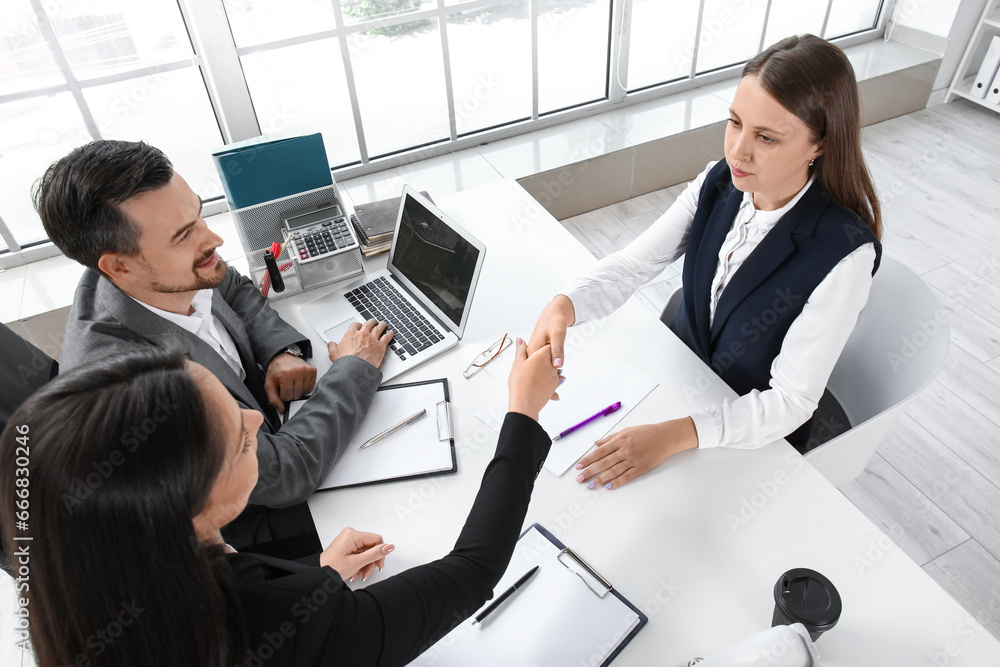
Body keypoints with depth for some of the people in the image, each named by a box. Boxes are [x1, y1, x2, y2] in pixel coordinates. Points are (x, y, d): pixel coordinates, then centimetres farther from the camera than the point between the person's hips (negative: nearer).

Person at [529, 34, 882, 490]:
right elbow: (632, 264, -14)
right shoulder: (719, 184, -13)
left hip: (756, 428, -4)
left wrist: (673, 435, -39)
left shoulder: (844, 255, -29)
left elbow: (791, 401, -26)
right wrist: (565, 305, -36)